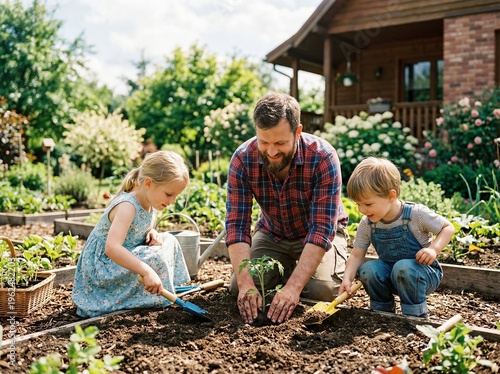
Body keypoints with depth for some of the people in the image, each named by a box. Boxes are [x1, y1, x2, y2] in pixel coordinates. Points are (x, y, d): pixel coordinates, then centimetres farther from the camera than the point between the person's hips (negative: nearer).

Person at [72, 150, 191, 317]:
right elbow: (112, 248, -42)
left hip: (120, 261, 9)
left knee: (168, 240, 7)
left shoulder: (150, 203, -1)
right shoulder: (127, 206, -29)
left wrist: (152, 233, -5)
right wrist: (146, 271, -48)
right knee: (154, 258, -28)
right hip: (100, 269, -9)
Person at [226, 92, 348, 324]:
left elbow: (322, 229, -32)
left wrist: (293, 287, -41)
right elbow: (237, 226, -24)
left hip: (320, 236, -2)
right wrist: (246, 284, -38)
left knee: (323, 289, -26)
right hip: (272, 234, 3)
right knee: (238, 286, -16)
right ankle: (286, 270, 14)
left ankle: (294, 273, 8)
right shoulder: (242, 159, -23)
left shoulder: (323, 157, -30)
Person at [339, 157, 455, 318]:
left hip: (423, 273, -4)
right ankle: (382, 312, 0)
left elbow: (448, 227, -9)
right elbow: (356, 255, -4)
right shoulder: (367, 224, -9)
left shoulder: (416, 214, -21)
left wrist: (434, 249, -27)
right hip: (390, 274, 4)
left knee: (403, 268, -36)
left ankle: (416, 317, -15)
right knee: (368, 270, -26)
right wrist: (347, 278, -21)